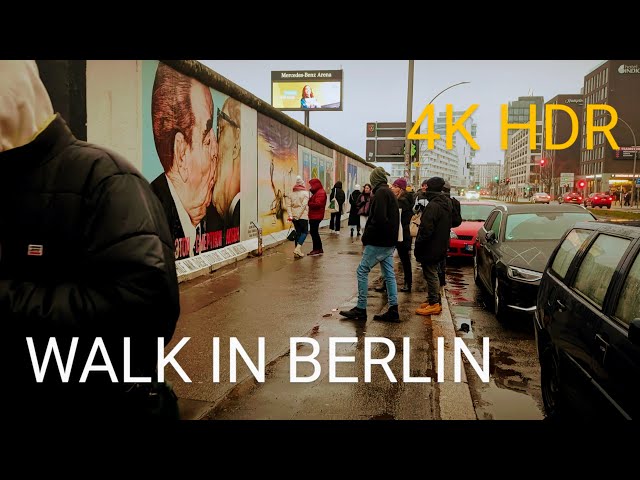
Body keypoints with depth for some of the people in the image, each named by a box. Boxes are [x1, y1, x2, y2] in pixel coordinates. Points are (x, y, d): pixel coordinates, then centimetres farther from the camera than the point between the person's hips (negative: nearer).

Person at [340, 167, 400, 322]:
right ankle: (393, 311, 12)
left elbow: (379, 219, -25)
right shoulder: (390, 193, 16)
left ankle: (360, 309, 1)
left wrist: (367, 236, -14)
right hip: (389, 242, 10)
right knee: (389, 275, 10)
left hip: (378, 242, -10)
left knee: (362, 271, -3)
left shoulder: (380, 193, -14)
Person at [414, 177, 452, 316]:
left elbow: (426, 229, -23)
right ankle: (435, 301, 26)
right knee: (433, 274, 18)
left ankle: (434, 304, 2)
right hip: (440, 247, 10)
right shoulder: (446, 204, 11)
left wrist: (418, 246, -16)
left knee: (431, 275, -3)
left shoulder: (433, 205, -20)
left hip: (430, 247, -10)